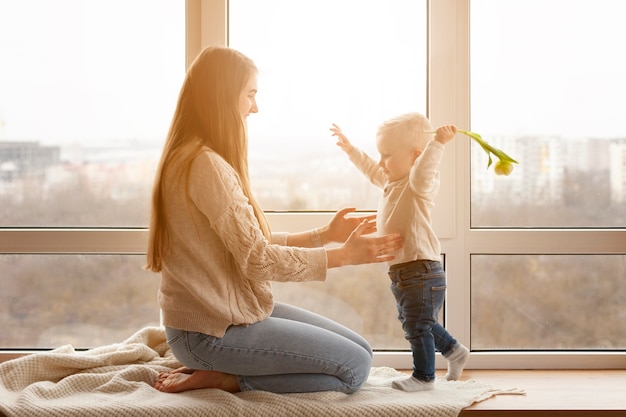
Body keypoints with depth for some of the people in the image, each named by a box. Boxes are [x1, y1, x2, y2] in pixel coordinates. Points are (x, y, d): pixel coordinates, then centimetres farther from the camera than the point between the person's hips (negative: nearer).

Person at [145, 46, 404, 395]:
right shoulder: (206, 165, -20)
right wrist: (344, 255, -14)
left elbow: (251, 244, 11)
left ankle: (218, 369, 8)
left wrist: (325, 234, 10)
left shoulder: (201, 159, 12)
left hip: (232, 311, 10)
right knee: (355, 367, -11)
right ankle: (220, 379, -5)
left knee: (360, 350, 9)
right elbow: (257, 260, -21)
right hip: (211, 332, -10)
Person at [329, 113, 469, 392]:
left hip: (421, 271, -10)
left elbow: (422, 172, -41)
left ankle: (424, 377, 14)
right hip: (401, 273, 10)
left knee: (418, 326, 0)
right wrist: (350, 149, 35)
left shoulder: (420, 186, -17)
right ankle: (454, 351, 39)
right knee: (416, 324, 23)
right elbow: (371, 170, 31)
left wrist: (437, 144, -51)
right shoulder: (392, 181, 12)